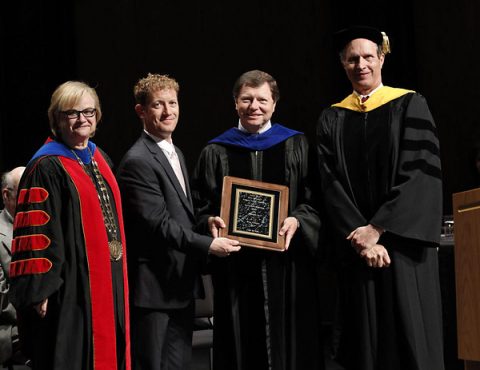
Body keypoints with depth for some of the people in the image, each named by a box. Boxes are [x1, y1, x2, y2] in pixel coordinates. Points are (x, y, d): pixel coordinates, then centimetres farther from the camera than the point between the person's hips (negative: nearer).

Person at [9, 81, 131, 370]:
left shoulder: (101, 160, 13)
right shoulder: (47, 168, -11)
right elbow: (35, 235, -15)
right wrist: (40, 291, -18)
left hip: (109, 282, 8)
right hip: (71, 288, -8)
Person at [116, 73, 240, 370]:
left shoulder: (176, 153, 16)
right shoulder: (138, 162, -15)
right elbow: (158, 224, -20)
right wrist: (208, 245, -18)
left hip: (181, 284, 9)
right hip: (153, 286, -9)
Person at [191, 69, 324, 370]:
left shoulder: (296, 146, 8)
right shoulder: (216, 152, 9)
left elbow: (316, 199, 5)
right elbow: (200, 207, 9)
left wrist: (297, 221, -14)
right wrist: (211, 221, -12)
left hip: (286, 266, 0)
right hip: (235, 268, 0)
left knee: (290, 342, 2)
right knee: (241, 344, 2)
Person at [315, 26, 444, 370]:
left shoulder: (409, 105, 3)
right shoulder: (332, 119, 10)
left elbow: (421, 174, -7)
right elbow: (331, 184, 2)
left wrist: (377, 229, -13)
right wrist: (359, 237, -12)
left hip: (403, 243, -2)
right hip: (357, 248, 2)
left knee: (411, 339, -4)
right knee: (366, 340, 3)